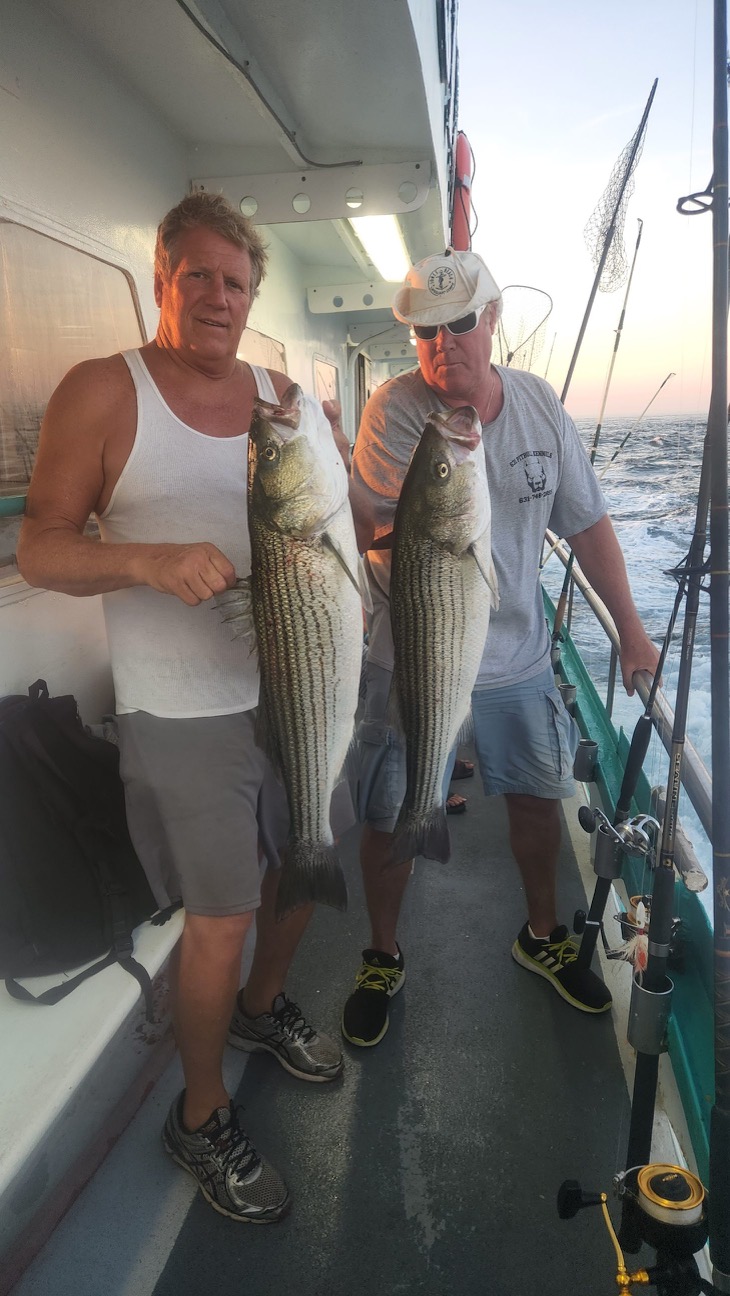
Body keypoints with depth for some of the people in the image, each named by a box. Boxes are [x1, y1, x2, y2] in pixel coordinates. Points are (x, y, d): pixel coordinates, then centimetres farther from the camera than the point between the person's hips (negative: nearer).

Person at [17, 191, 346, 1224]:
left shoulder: (283, 395, 9)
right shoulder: (103, 392, -7)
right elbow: (41, 548, -9)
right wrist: (149, 561, -26)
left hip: (294, 687, 6)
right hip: (185, 713, -6)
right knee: (220, 922, 4)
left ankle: (262, 1007, 52)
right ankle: (202, 1119, 32)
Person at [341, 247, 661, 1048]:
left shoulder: (539, 403, 0)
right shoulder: (394, 409, -13)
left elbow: (587, 522, 5)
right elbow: (372, 533, -19)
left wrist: (630, 629, 6)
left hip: (517, 658, 4)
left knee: (537, 797, 17)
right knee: (389, 820, 8)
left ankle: (542, 936, 45)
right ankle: (382, 960, 35)